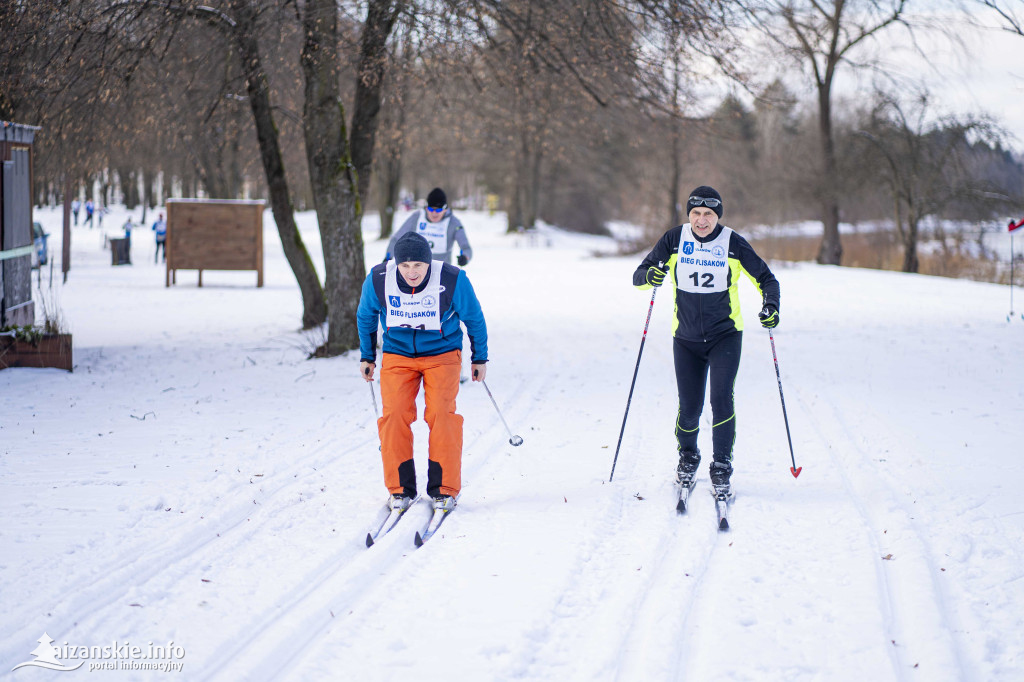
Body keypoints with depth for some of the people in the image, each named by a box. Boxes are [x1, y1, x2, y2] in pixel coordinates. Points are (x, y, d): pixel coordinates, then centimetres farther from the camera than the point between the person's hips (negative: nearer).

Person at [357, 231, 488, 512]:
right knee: (395, 415, -13)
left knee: (441, 415, -16)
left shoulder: (452, 280, -21)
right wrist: (367, 356, 15)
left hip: (442, 354, -2)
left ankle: (444, 489, -5)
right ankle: (400, 489, -1)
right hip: (397, 355, 2)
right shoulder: (378, 280, -15)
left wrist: (479, 358, 8)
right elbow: (365, 317, 7)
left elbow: (474, 318, -2)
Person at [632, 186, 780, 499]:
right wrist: (650, 276, -27)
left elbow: (766, 279, 0)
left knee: (721, 400, -16)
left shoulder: (733, 244, -9)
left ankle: (722, 468, -3)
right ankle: (688, 457, 31)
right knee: (689, 407, 2)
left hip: (726, 335, -1)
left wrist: (770, 307, -19)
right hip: (686, 338, 2)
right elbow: (640, 276, -4)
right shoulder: (674, 240, -6)